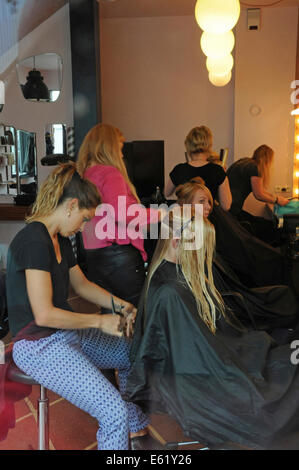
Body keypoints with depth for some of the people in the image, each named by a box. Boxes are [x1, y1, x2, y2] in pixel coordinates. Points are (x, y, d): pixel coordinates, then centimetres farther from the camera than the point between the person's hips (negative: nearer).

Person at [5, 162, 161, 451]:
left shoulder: (60, 238, 8)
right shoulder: (34, 240, -23)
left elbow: (81, 284, 18)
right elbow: (44, 315, -27)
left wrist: (118, 304, 4)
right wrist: (100, 321, -17)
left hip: (66, 334, 10)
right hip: (39, 346, -10)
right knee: (115, 413, -21)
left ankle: (137, 431, 37)